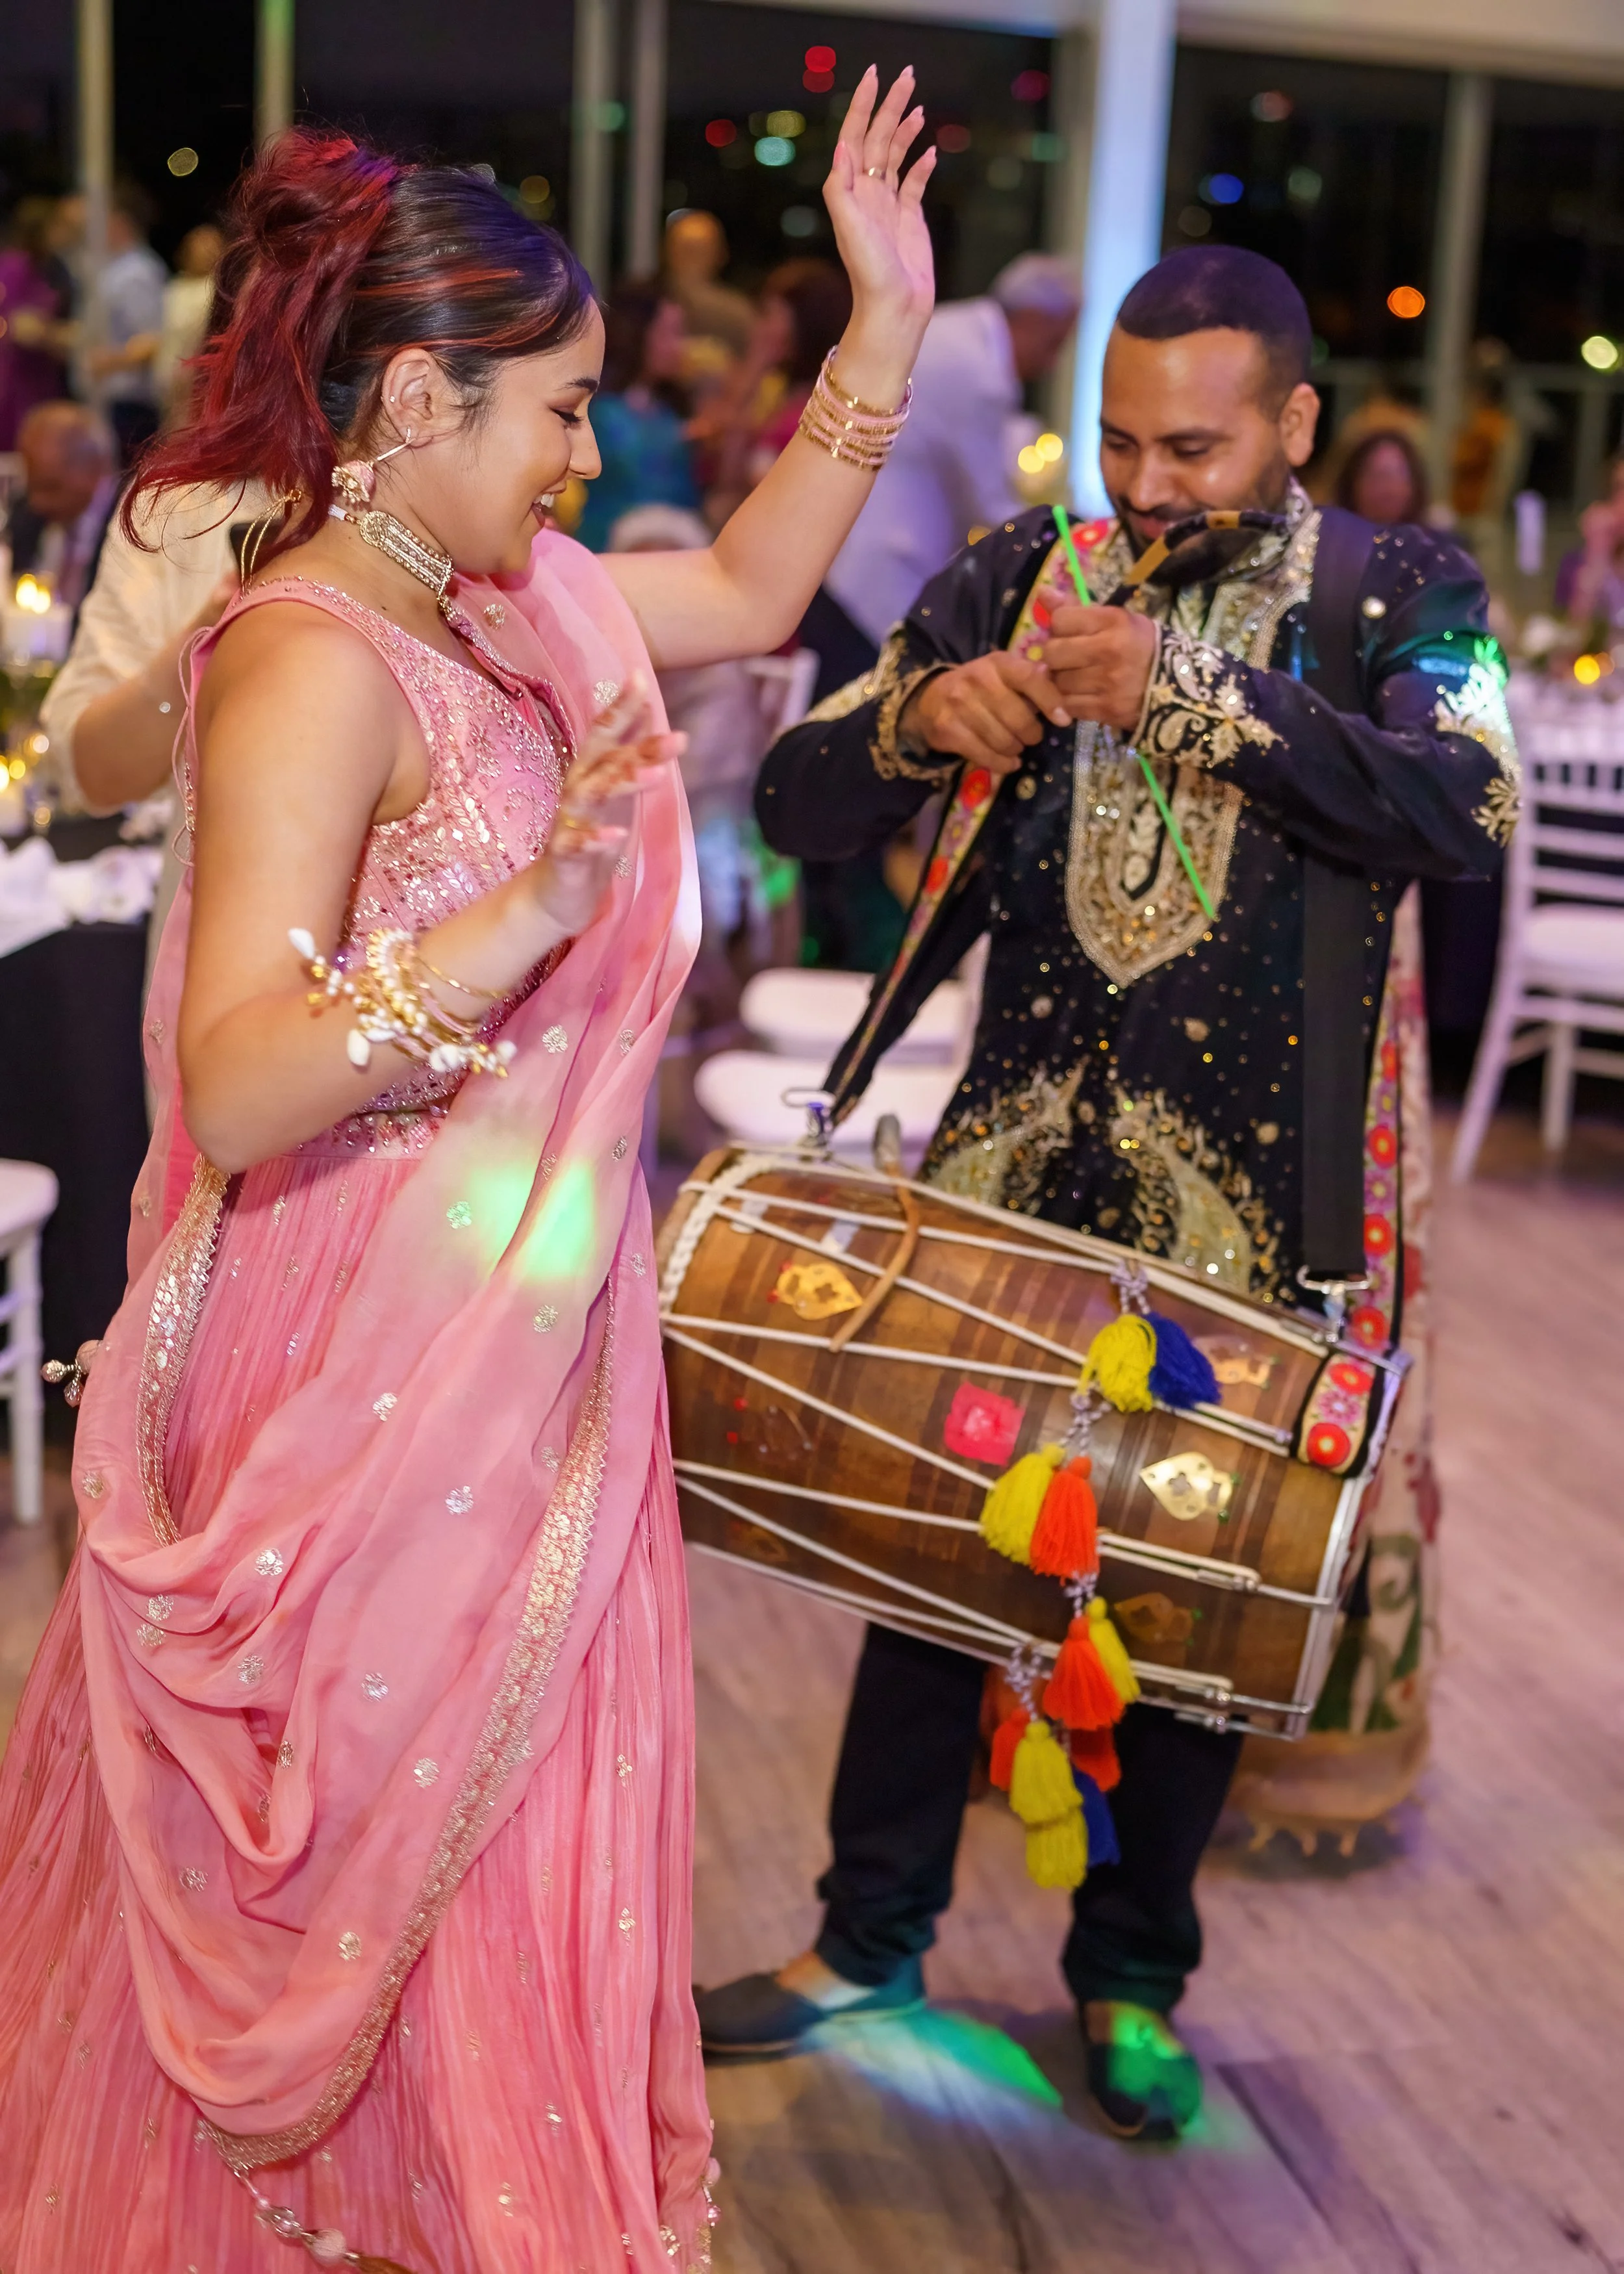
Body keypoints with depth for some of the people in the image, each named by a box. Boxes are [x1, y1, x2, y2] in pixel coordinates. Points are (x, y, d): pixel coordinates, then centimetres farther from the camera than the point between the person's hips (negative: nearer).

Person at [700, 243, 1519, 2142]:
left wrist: (1194, 691, -28)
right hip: (1016, 1152, 2)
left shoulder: (1395, 595, -2)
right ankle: (873, 1935, 29)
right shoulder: (1024, 575, 4)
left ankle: (1130, 1981, 30)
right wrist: (922, 717, -20)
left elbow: (1466, 809, -23)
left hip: (1246, 1190, -2)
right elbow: (797, 804, 1)